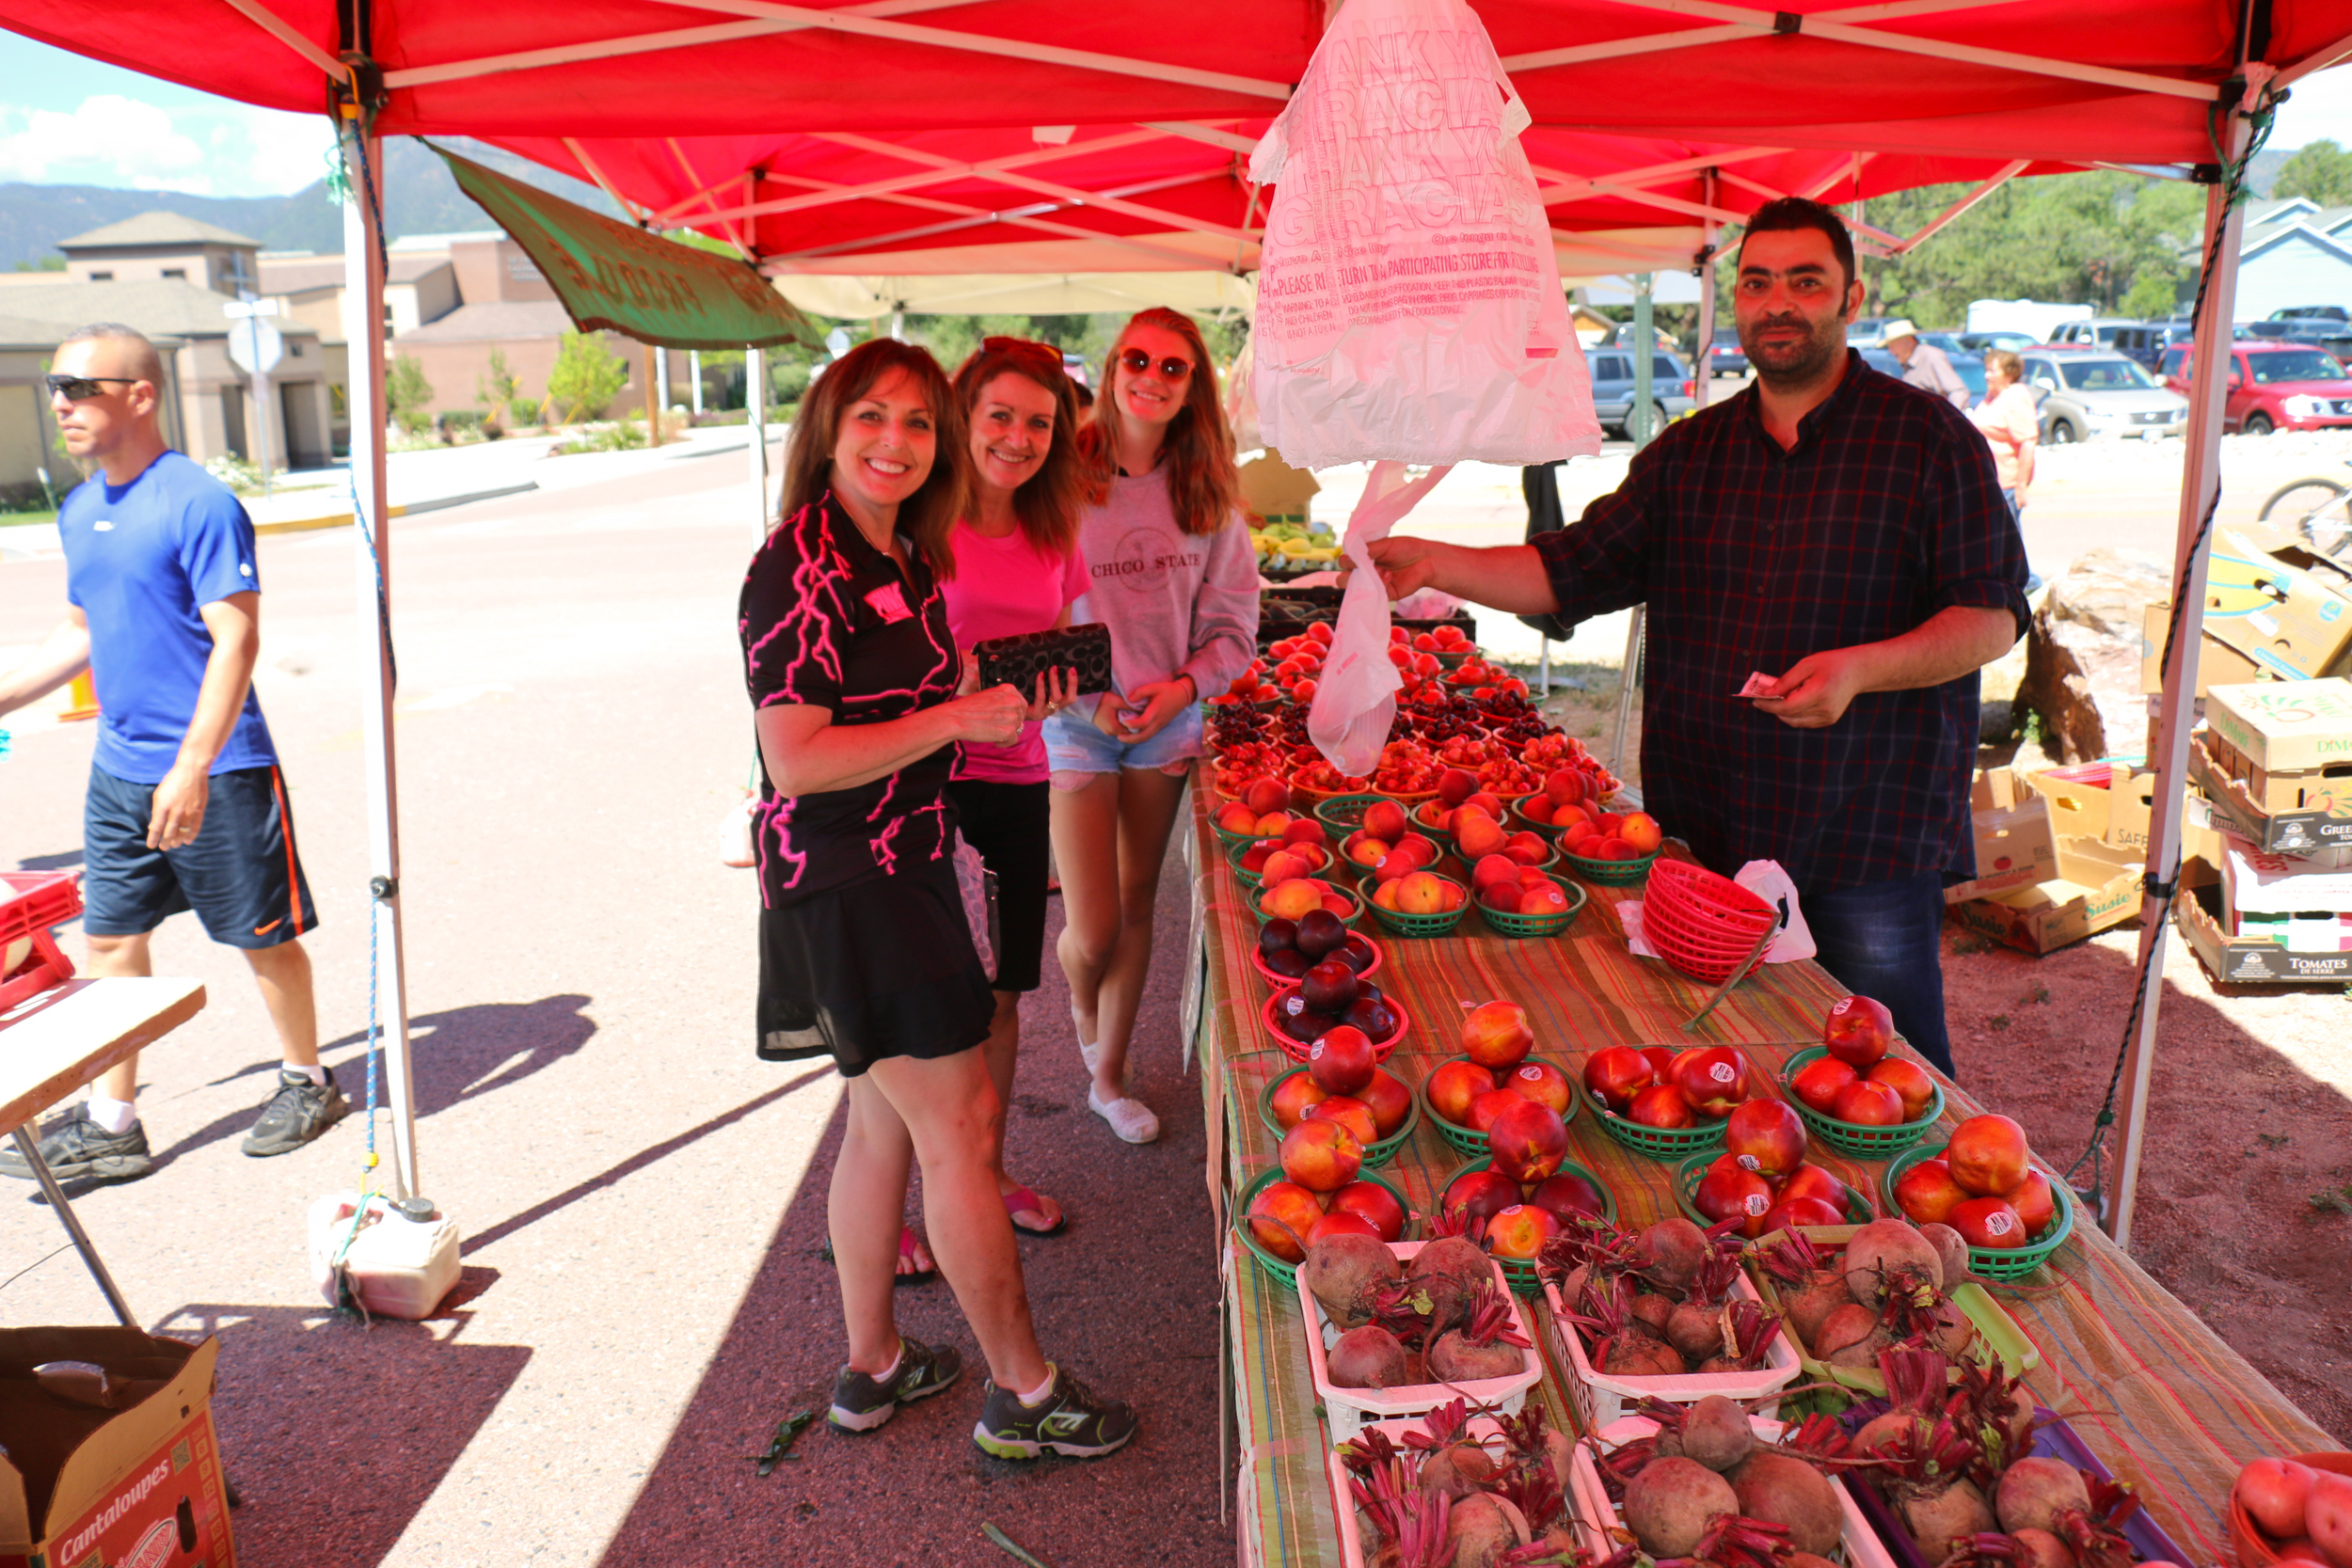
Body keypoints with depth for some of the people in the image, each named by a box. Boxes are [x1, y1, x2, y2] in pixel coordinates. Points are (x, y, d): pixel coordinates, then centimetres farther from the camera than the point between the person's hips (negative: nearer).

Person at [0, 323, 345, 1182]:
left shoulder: (199, 504, -15)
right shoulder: (80, 510, 10)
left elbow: (236, 639, -19)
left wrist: (192, 768, -24)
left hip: (216, 772, -8)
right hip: (118, 770, 8)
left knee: (264, 936, 6)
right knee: (110, 936, 10)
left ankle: (306, 1082, 25)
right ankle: (110, 1122, 20)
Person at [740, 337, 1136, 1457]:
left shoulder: (900, 557, 12)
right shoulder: (800, 567, -18)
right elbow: (795, 758, -24)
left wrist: (1002, 689, 8)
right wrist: (959, 718, -21)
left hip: (900, 868, 10)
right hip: (843, 885, -10)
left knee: (887, 1121, 17)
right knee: (961, 1120, -3)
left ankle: (871, 1366, 32)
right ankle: (1024, 1395, 12)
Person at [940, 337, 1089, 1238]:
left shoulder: (1053, 535, 9)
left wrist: (1060, 681, -4)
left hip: (1017, 781, 6)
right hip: (925, 781, -6)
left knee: (1001, 991, 17)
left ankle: (987, 1171, 36)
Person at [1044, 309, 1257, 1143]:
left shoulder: (1207, 493, 0)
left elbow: (1233, 621, 4)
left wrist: (1183, 686, -12)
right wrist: (1084, 695, -17)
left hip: (1168, 721, 4)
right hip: (1074, 722, -3)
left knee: (1137, 907, 14)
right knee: (1092, 933, -4)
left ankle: (1109, 1076, 34)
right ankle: (1082, 1006, 35)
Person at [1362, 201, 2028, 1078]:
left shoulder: (1929, 438, -2)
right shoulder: (1689, 454, 10)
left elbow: (1992, 615, -6)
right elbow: (1570, 570, 7)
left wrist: (1859, 668, -24)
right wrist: (1436, 563, -8)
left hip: (1873, 834, -4)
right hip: (1702, 829, 4)